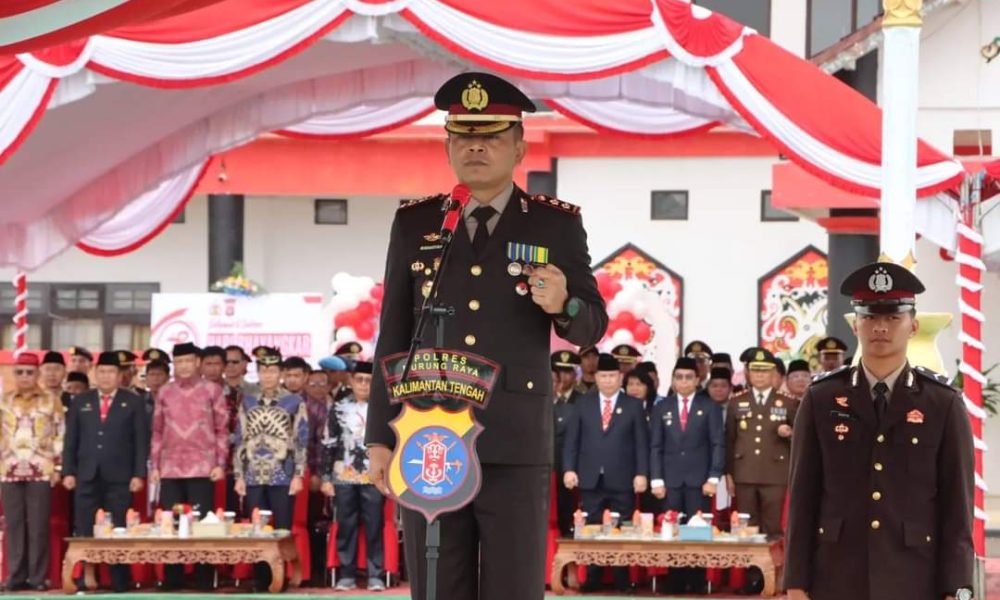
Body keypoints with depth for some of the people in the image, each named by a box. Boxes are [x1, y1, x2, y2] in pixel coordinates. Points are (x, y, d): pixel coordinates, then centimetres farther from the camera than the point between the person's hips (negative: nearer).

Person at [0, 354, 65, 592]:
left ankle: (38, 577, 2)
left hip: (41, 472, -2)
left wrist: (58, 467, -3)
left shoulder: (51, 400, 5)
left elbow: (61, 435, 3)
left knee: (38, 526, -2)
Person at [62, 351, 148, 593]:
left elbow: (141, 440, 2)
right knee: (85, 533, -1)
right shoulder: (80, 402, 14)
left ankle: (120, 582, 3)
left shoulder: (133, 402, 7)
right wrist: (68, 471, 2)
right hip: (87, 476, 2)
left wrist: (139, 474, -6)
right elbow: (71, 439, 11)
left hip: (120, 477, -2)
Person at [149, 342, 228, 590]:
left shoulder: (212, 390, 2)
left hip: (203, 468, -3)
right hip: (170, 469, 3)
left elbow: (222, 430, 2)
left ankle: (204, 579, 3)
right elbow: (158, 432, 13)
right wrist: (154, 466, 7)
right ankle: (172, 579, 10)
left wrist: (221, 464, -6)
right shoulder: (164, 392, 10)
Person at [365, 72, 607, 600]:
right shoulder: (415, 224, 10)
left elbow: (593, 325, 4)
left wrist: (563, 305, -20)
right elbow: (393, 338, 11)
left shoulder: (556, 225, 5)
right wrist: (380, 438, 7)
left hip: (517, 451, -2)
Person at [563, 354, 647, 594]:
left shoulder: (634, 405, 6)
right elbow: (572, 439, 8)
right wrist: (569, 469, -2)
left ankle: (622, 581, 6)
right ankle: (592, 579, 7)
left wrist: (642, 473, -6)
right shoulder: (583, 403, 10)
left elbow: (642, 443, 2)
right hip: (591, 479, 1)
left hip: (622, 481, -1)